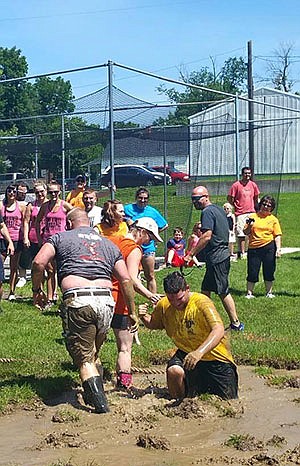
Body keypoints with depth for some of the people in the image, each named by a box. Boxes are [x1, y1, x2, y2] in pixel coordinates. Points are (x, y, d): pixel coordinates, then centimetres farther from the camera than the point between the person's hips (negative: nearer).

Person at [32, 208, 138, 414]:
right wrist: (132, 312, 20)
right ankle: (96, 394, 23)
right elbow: (126, 280, 16)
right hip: (105, 300, 4)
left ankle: (100, 404, -8)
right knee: (93, 353, 23)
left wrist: (37, 290, 14)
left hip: (77, 301, -4)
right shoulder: (109, 244, 25)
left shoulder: (60, 238, 16)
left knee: (84, 358, 2)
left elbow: (39, 262, 0)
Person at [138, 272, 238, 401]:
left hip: (215, 357, -3)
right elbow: (153, 324, 16)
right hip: (186, 353, 3)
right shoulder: (164, 305, -6)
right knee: (174, 371, -31)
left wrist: (200, 352, -51)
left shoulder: (201, 302, -23)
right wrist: (143, 317, -8)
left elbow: (219, 330, -37)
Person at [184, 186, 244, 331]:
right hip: (223, 255, 10)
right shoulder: (218, 209, 15)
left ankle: (236, 323, 4)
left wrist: (190, 254, -20)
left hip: (216, 258, -10)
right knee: (205, 289, 14)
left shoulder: (207, 212, -15)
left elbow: (207, 236, -23)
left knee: (223, 292, -2)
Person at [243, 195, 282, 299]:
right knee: (252, 271, 1)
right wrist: (249, 226, -12)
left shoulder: (273, 219, 6)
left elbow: (277, 235, 2)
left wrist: (278, 249, -8)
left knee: (269, 271, 7)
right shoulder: (253, 217, 6)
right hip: (254, 248, 0)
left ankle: (269, 292, 21)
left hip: (269, 248, 0)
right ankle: (249, 293, 11)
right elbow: (246, 233, 7)